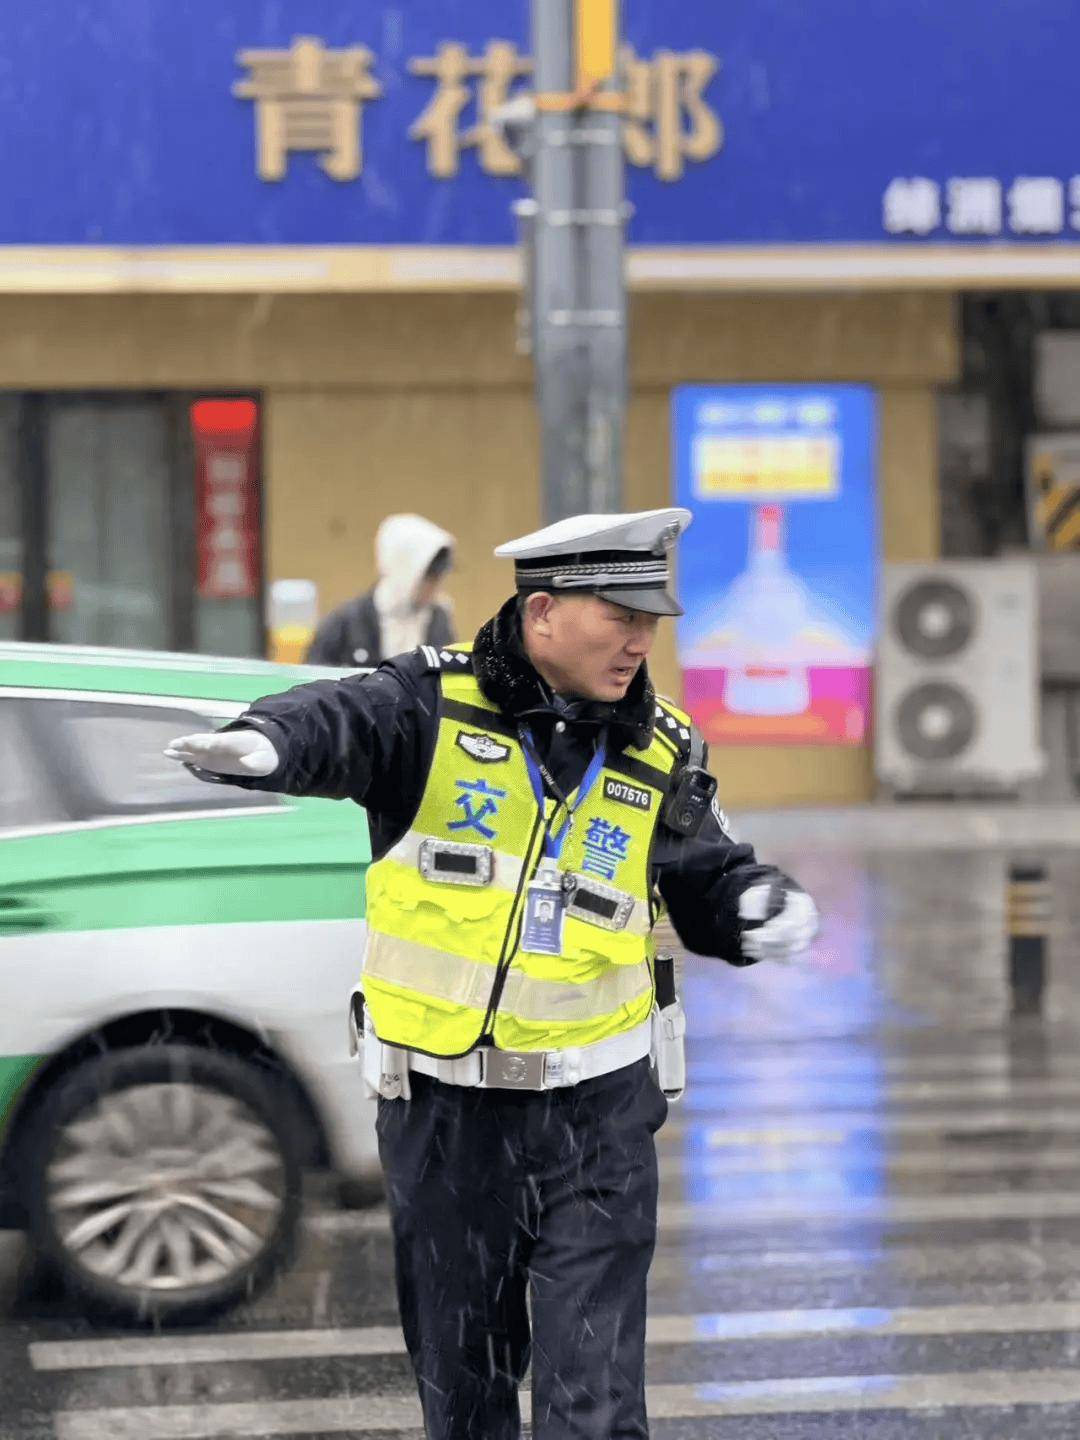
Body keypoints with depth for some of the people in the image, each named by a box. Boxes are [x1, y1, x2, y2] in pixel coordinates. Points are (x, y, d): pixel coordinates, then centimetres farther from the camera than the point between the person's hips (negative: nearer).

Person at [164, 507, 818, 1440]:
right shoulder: (437, 704, -8)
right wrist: (265, 743, -51)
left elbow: (712, 888, 12)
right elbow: (343, 721, -28)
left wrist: (766, 906, -12)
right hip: (441, 1104, -1)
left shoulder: (659, 757, 3)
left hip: (594, 1113, 1)